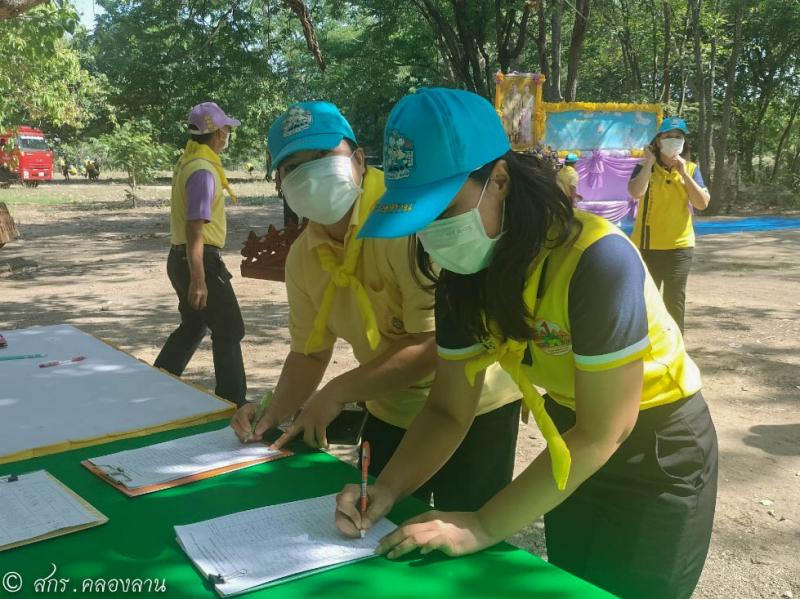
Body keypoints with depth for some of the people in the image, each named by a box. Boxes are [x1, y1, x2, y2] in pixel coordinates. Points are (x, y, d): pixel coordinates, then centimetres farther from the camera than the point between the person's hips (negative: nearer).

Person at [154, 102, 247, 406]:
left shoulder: (188, 161, 12)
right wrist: (198, 280, -27)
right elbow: (194, 228, -25)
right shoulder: (203, 170, -19)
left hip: (181, 256, 10)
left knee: (193, 325, 21)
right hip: (200, 260, -10)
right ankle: (232, 401, 6)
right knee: (229, 330, 0)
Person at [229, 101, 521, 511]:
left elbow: (436, 345, -29)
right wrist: (275, 415, -5)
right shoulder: (302, 257, -2)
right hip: (392, 412, 7)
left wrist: (337, 393, -22)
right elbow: (310, 352, 11)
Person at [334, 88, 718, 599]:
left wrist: (484, 528, -29)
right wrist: (386, 490, -23)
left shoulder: (596, 260, -34)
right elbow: (448, 410, -6)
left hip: (657, 451, -6)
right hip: (574, 442, 6)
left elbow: (602, 433, -29)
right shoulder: (465, 274, -13)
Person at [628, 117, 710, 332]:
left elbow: (703, 203, -7)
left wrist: (684, 173, -12)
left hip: (680, 246, 1)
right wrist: (649, 163, -15)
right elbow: (635, 192, -22)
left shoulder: (691, 169, 4)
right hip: (646, 246, -1)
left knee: (675, 301, 2)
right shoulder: (644, 168, -1)